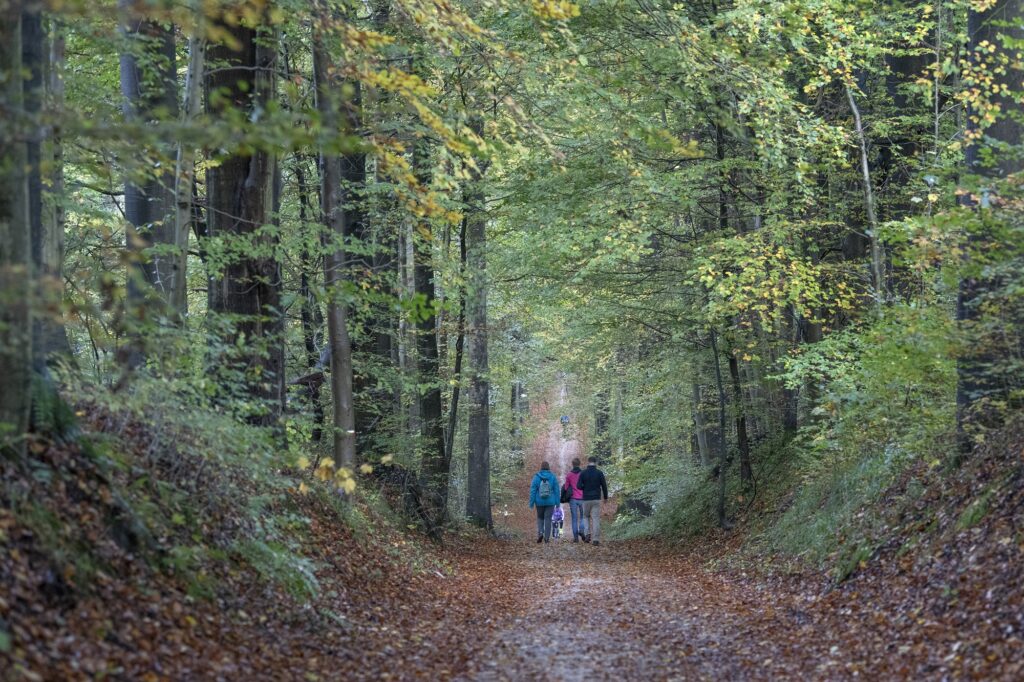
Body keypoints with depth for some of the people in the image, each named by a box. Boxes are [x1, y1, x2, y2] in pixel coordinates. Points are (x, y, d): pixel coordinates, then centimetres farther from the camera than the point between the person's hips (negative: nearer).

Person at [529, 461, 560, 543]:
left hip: (540, 502, 0)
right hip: (550, 502, 0)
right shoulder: (553, 477, -3)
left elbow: (533, 490, -5)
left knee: (540, 518, 17)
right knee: (548, 519, 5)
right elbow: (556, 490, -1)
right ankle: (547, 537, 3)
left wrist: (531, 502, 0)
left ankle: (540, 533, -4)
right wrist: (557, 503, 6)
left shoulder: (536, 477, -6)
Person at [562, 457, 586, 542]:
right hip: (582, 498, 0)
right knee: (582, 516, 16)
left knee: (574, 519, 5)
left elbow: (566, 487, 2)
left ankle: (575, 537, 1)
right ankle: (582, 530, -7)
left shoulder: (569, 475, -2)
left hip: (573, 499, 0)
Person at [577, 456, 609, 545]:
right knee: (596, 518, 1)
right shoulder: (599, 473, -3)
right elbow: (604, 486, 0)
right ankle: (596, 539, -5)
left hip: (586, 499, 0)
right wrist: (606, 497, 13)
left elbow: (579, 486, -8)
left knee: (586, 516, 18)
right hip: (597, 499, 0)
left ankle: (588, 534, 1)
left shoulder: (583, 473, -3)